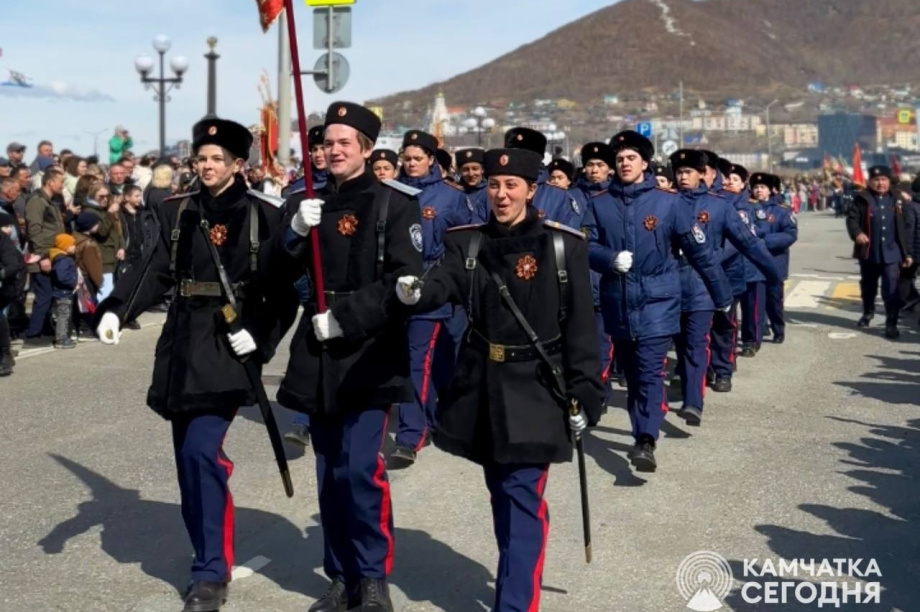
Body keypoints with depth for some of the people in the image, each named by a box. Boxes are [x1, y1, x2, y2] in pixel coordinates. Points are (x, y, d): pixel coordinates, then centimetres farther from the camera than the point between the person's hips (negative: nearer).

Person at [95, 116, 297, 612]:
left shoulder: (263, 216, -3)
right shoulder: (178, 212, 10)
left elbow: (282, 288, -3)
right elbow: (155, 271, 3)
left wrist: (260, 334, -16)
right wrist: (115, 310, -13)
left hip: (228, 347, -5)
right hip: (183, 347, 5)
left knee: (200, 451, -16)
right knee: (191, 456, 11)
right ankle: (212, 555, 29)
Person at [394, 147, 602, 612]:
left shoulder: (564, 245, -6)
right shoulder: (467, 241, 3)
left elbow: (580, 327, -5)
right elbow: (444, 284, -17)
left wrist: (584, 396, -8)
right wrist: (415, 292, -40)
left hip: (535, 390, -4)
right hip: (482, 387, 4)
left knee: (522, 499, -6)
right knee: (502, 494, 17)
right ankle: (520, 575, 36)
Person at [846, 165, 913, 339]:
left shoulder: (898, 199, 7)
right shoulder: (862, 199, 0)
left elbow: (905, 228, 9)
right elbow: (852, 218, -10)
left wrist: (907, 253, 7)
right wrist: (857, 233, -31)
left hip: (892, 253, 0)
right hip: (869, 252, 0)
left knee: (891, 290, -8)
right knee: (868, 285, 18)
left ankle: (891, 324, -6)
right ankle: (868, 312, 40)